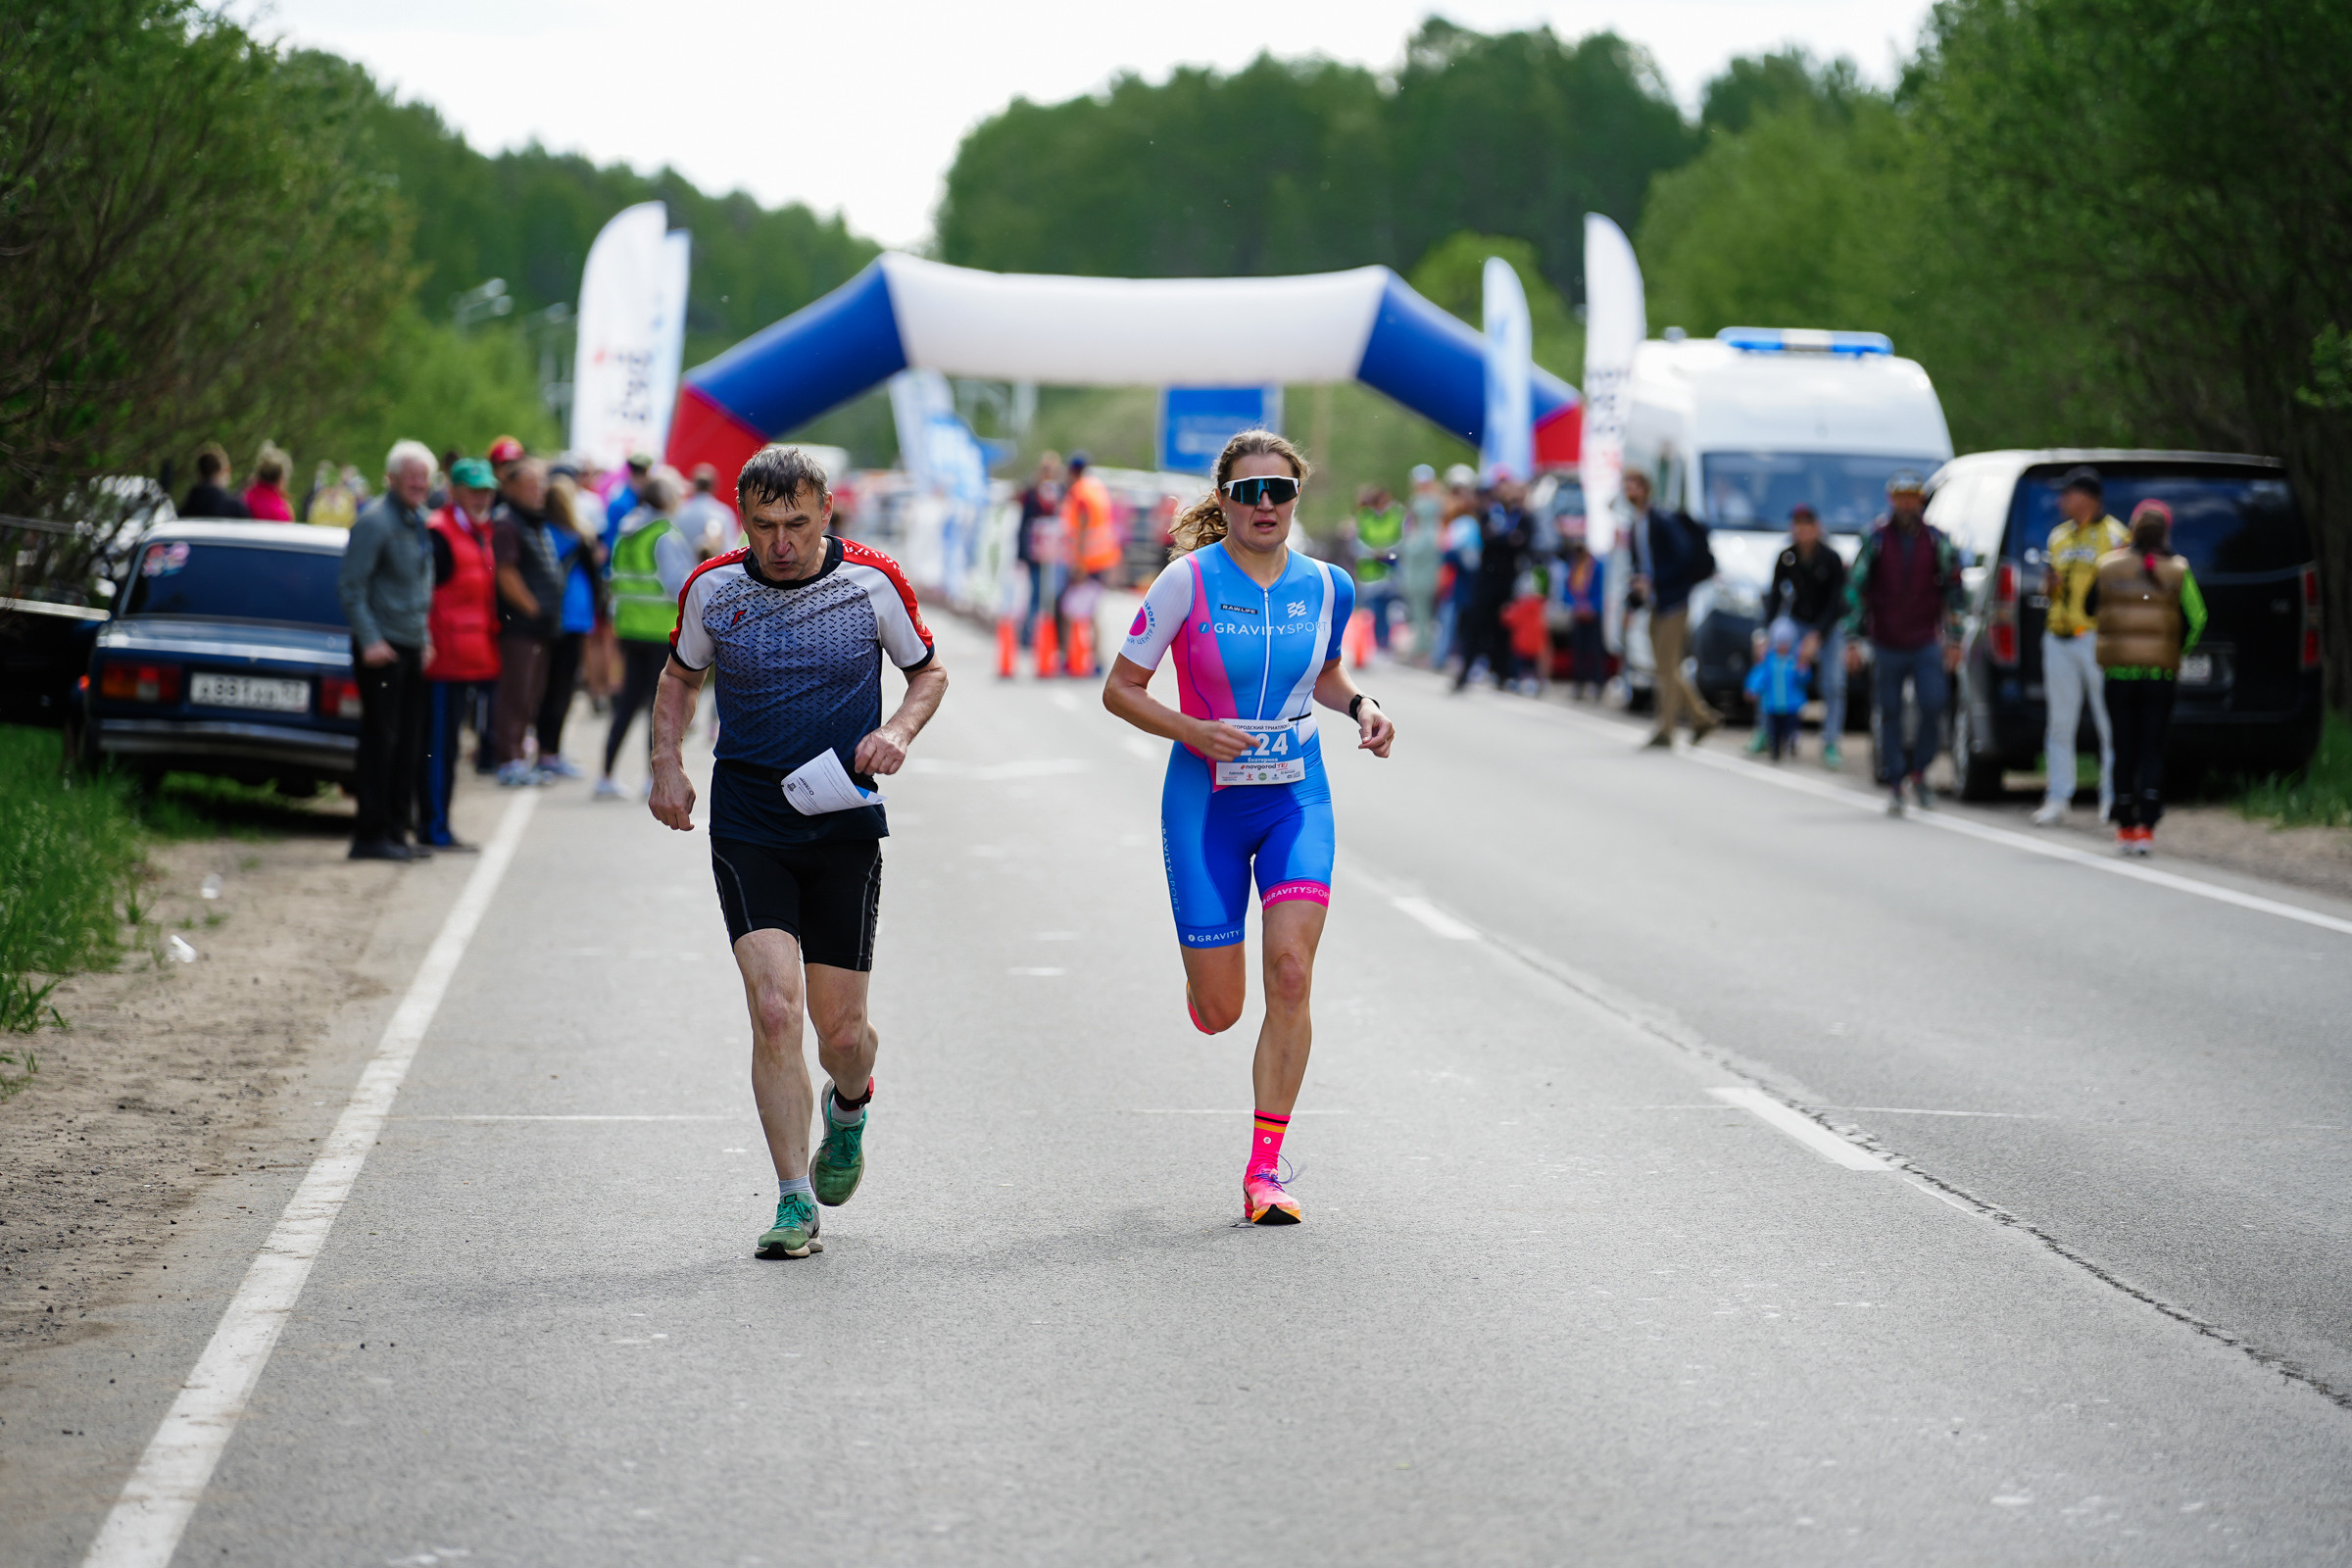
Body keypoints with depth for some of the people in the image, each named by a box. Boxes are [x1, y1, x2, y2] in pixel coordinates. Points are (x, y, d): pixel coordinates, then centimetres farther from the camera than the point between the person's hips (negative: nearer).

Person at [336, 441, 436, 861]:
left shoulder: (418, 521, 14)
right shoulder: (375, 522, -13)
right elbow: (351, 586, -16)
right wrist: (369, 640, -20)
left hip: (410, 648, 9)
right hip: (382, 648, -9)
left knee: (407, 745, 10)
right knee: (380, 742, -7)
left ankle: (396, 831, 16)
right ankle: (370, 835, -4)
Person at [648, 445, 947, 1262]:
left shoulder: (873, 582, -6)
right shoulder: (712, 589, -2)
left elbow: (929, 672, 9)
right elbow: (680, 677, 15)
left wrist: (897, 731, -11)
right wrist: (666, 766, 1)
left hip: (846, 828, 0)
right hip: (746, 827, 0)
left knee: (841, 1030, 3)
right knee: (774, 1010, -15)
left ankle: (849, 1107, 40)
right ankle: (795, 1202, -7)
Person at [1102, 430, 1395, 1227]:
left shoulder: (1327, 587, 1)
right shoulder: (1188, 580, -9)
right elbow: (1120, 689, -4)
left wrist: (1360, 706, 0)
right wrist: (1193, 732, -19)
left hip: (1297, 800, 2)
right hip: (1206, 802, -2)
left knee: (1290, 973, -16)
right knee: (1219, 1011, -1)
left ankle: (1265, 1168, -7)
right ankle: (1201, 981, 41)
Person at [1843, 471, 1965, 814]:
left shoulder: (1936, 540, 3)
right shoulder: (1875, 539, -1)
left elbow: (1952, 590, 9)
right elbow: (1854, 589, 1)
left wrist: (1954, 641, 5)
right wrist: (1852, 641, -4)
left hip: (1926, 644, 0)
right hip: (1887, 644, 0)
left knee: (1932, 706, -13)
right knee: (1890, 713, 3)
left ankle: (1918, 769, 9)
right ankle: (1894, 788, 11)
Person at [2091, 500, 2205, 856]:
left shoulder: (2109, 567, 0)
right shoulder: (2177, 571, -3)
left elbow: (2090, 608, 12)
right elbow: (2196, 621, -3)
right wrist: (2176, 652, 12)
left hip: (2118, 670, 1)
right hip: (2161, 674, -1)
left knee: (2124, 749, 9)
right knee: (2152, 750, 3)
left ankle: (2125, 827, 12)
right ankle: (2146, 827, -8)